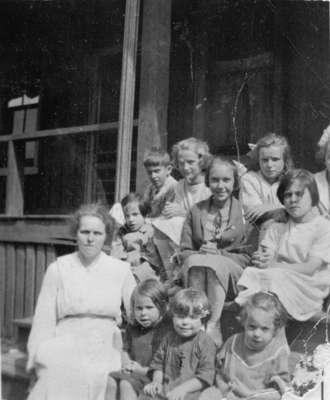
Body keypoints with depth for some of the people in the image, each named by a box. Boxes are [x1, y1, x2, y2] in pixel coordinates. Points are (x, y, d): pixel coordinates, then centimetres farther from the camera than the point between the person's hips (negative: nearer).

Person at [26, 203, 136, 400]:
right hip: (65, 355, -1)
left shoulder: (121, 270, 3)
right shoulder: (58, 269, 2)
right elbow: (44, 320, 4)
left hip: (105, 358, 1)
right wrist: (41, 361, -2)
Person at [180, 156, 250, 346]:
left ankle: (212, 325, -38)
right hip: (196, 267, 2)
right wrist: (200, 254, -10)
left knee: (214, 264, -35)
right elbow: (184, 251, 13)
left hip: (232, 274, -2)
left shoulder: (244, 211, 9)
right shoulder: (196, 211, 17)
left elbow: (247, 256, 2)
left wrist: (219, 253, -12)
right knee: (195, 261, -33)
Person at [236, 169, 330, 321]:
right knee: (251, 273, -28)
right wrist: (260, 259, -21)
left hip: (308, 289, -4)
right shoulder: (277, 227, 18)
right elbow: (264, 255, 5)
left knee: (276, 278, -34)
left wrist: (271, 266, -14)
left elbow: (310, 268, -9)